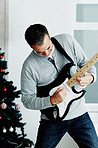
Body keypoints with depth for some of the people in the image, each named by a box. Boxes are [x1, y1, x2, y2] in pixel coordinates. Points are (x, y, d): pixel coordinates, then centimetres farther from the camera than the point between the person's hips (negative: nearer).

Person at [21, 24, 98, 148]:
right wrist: (52, 100, -23)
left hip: (79, 114, 2)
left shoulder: (67, 41, -7)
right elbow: (26, 100, -9)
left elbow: (86, 63, 4)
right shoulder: (29, 66, -13)